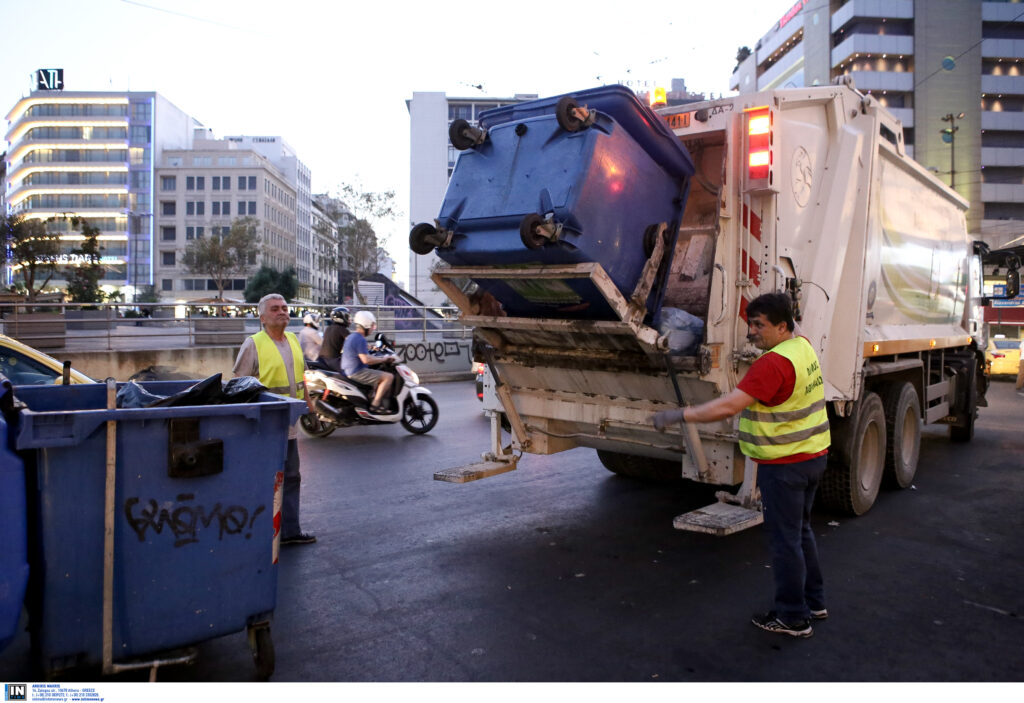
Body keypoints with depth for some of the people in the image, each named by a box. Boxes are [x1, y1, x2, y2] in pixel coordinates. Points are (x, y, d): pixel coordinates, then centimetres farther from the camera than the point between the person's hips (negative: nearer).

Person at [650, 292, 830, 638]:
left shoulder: (774, 363, -25)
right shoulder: (803, 345, 4)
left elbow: (729, 405, -32)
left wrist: (680, 415, -30)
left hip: (784, 464, -10)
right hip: (813, 454, 10)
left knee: (785, 539, 3)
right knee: (801, 531, 22)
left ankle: (793, 618, 15)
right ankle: (814, 602, 35)